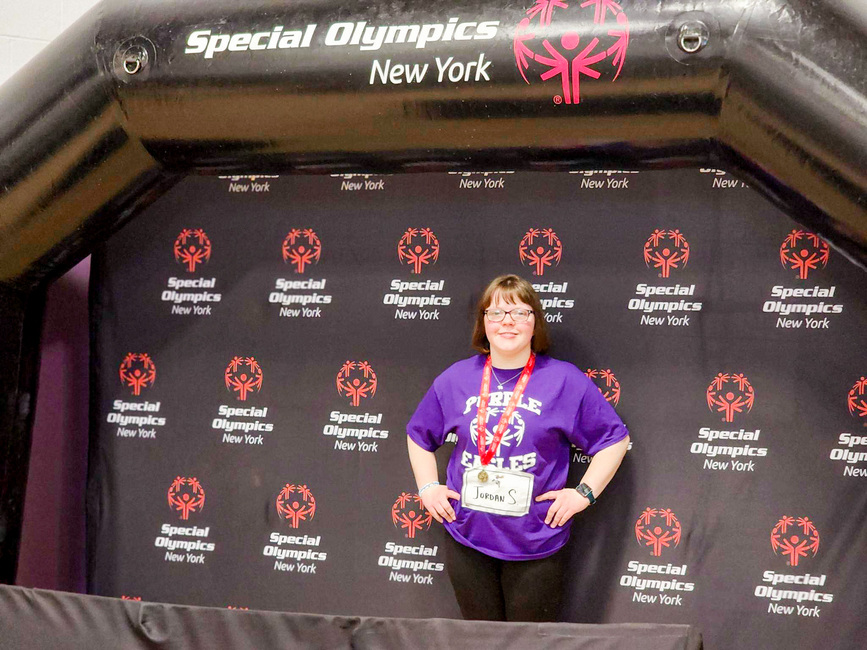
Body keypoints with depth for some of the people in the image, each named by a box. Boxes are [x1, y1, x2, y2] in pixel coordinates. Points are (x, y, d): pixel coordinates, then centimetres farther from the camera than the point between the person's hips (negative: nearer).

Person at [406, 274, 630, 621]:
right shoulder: (456, 379, 5)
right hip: (467, 540, 3)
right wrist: (428, 487, 8)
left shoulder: (565, 380, -3)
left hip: (536, 544, -2)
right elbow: (419, 435, 19)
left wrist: (584, 492, -6)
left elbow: (614, 438, 2)